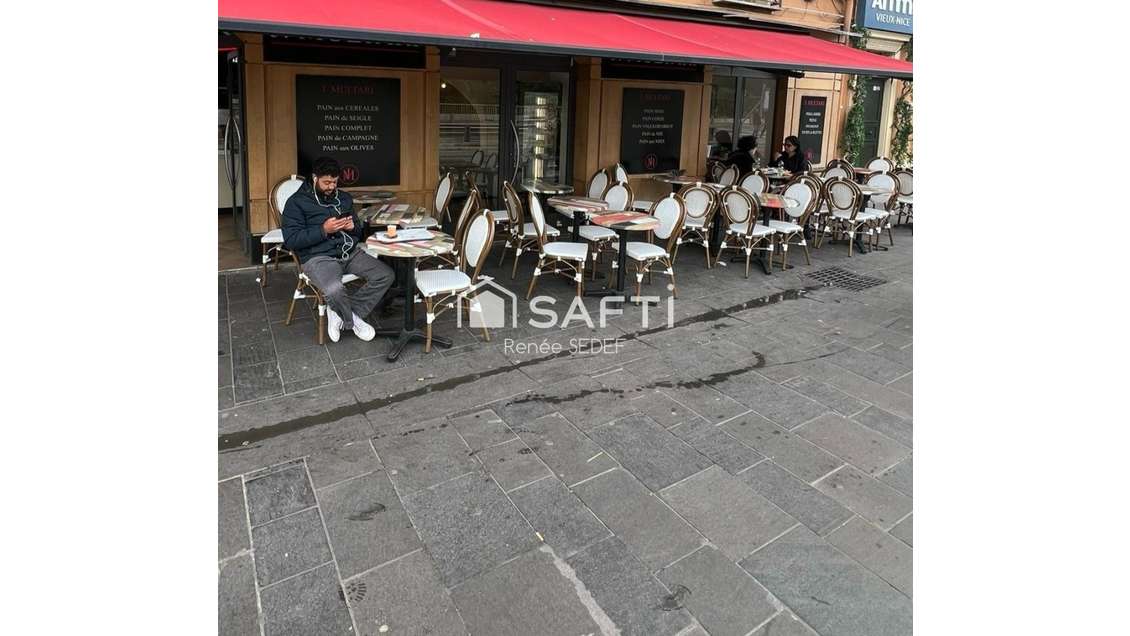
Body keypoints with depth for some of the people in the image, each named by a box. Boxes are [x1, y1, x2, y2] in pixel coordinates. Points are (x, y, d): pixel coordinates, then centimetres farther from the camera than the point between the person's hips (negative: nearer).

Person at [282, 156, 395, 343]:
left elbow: (359, 231, 26)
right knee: (334, 289, -38)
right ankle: (353, 320, -3)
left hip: (351, 252, 6)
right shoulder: (297, 202, 2)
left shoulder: (344, 198, 19)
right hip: (318, 257, -6)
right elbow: (291, 240, -7)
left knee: (386, 275, -17)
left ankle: (340, 313, -8)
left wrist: (353, 226, 1)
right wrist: (324, 230, -16)